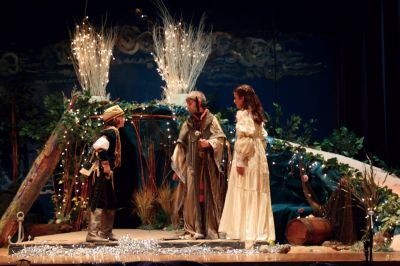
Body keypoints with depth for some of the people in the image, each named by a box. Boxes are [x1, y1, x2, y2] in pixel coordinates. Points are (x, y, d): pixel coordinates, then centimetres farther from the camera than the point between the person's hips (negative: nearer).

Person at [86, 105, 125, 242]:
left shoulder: (111, 131, 16)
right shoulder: (112, 131, -14)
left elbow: (97, 145, 26)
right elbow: (99, 146, -30)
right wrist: (105, 164, -24)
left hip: (107, 172, 10)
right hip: (104, 171, -10)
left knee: (110, 203, 16)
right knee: (100, 202, -10)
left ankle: (106, 233, 23)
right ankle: (93, 234, -11)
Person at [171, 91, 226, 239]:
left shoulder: (211, 120, 3)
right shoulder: (188, 123, 13)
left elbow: (220, 139, -5)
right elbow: (181, 146, 13)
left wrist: (209, 143, -25)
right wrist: (177, 167, 9)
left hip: (208, 165, -3)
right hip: (192, 165, 3)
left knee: (209, 196, -4)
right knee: (192, 197, -3)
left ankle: (211, 230, 0)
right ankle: (192, 229, -1)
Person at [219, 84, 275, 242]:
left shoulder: (243, 114, -10)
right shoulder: (256, 115, 14)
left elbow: (244, 138, -19)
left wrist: (240, 161, -19)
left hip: (247, 158, -8)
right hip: (259, 157, 8)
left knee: (243, 195, -4)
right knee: (258, 196, 8)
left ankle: (245, 231, -4)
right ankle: (260, 231, 9)